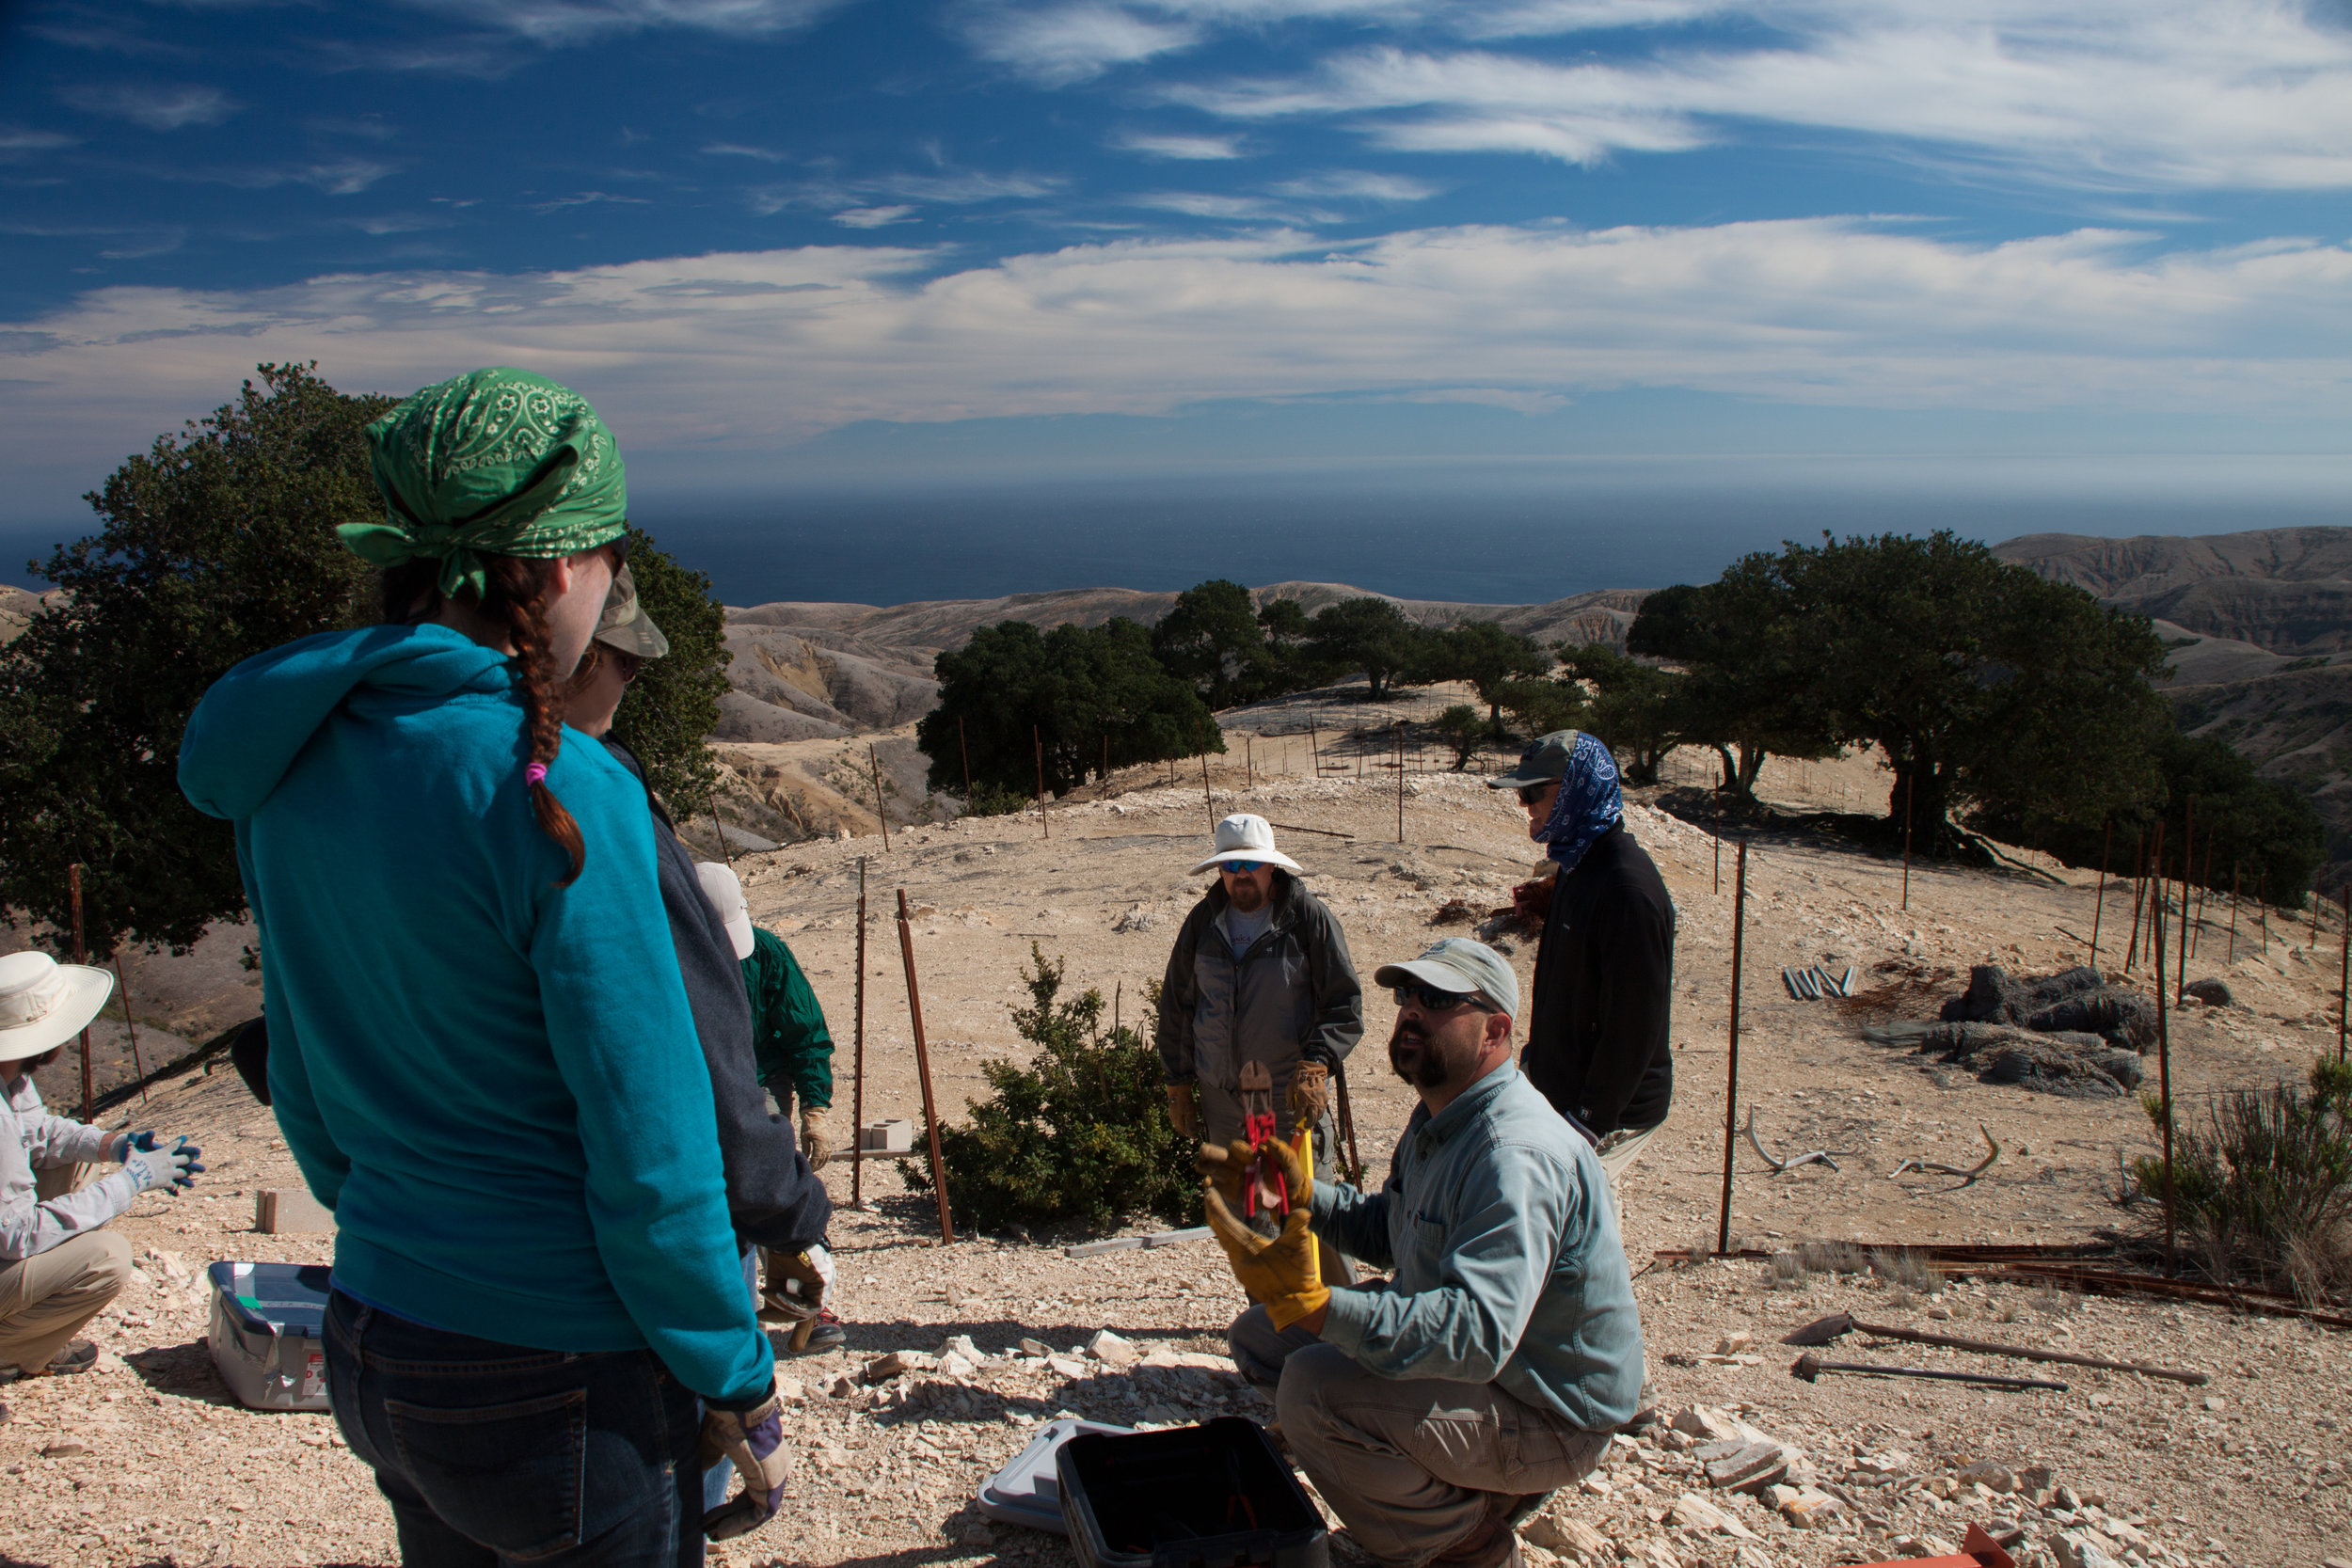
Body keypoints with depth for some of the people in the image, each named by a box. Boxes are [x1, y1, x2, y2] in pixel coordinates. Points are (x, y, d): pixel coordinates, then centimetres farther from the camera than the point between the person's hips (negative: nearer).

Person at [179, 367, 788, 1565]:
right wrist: (742, 1390, -8)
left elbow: (300, 1081, 10)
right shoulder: (551, 790, -23)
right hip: (557, 1379, -7)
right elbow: (648, 1158, -20)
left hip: (369, 1341, 7)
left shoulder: (291, 765, 0)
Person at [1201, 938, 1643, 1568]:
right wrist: (1301, 1193, 0)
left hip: (1549, 1419, -10)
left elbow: (1476, 1333, -40)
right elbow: (1386, 1232, 17)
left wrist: (1314, 1306, -49)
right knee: (1260, 1337, 9)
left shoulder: (1517, 1155, -29)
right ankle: (1479, 1484, 12)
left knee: (1314, 1388, -29)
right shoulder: (1438, 1122, 5)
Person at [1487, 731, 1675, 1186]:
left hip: (1611, 1114, -9)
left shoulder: (1628, 890, -25)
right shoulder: (1577, 867, 6)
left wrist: (1590, 1126, -21)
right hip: (1559, 1089, 9)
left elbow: (1634, 1030, -24)